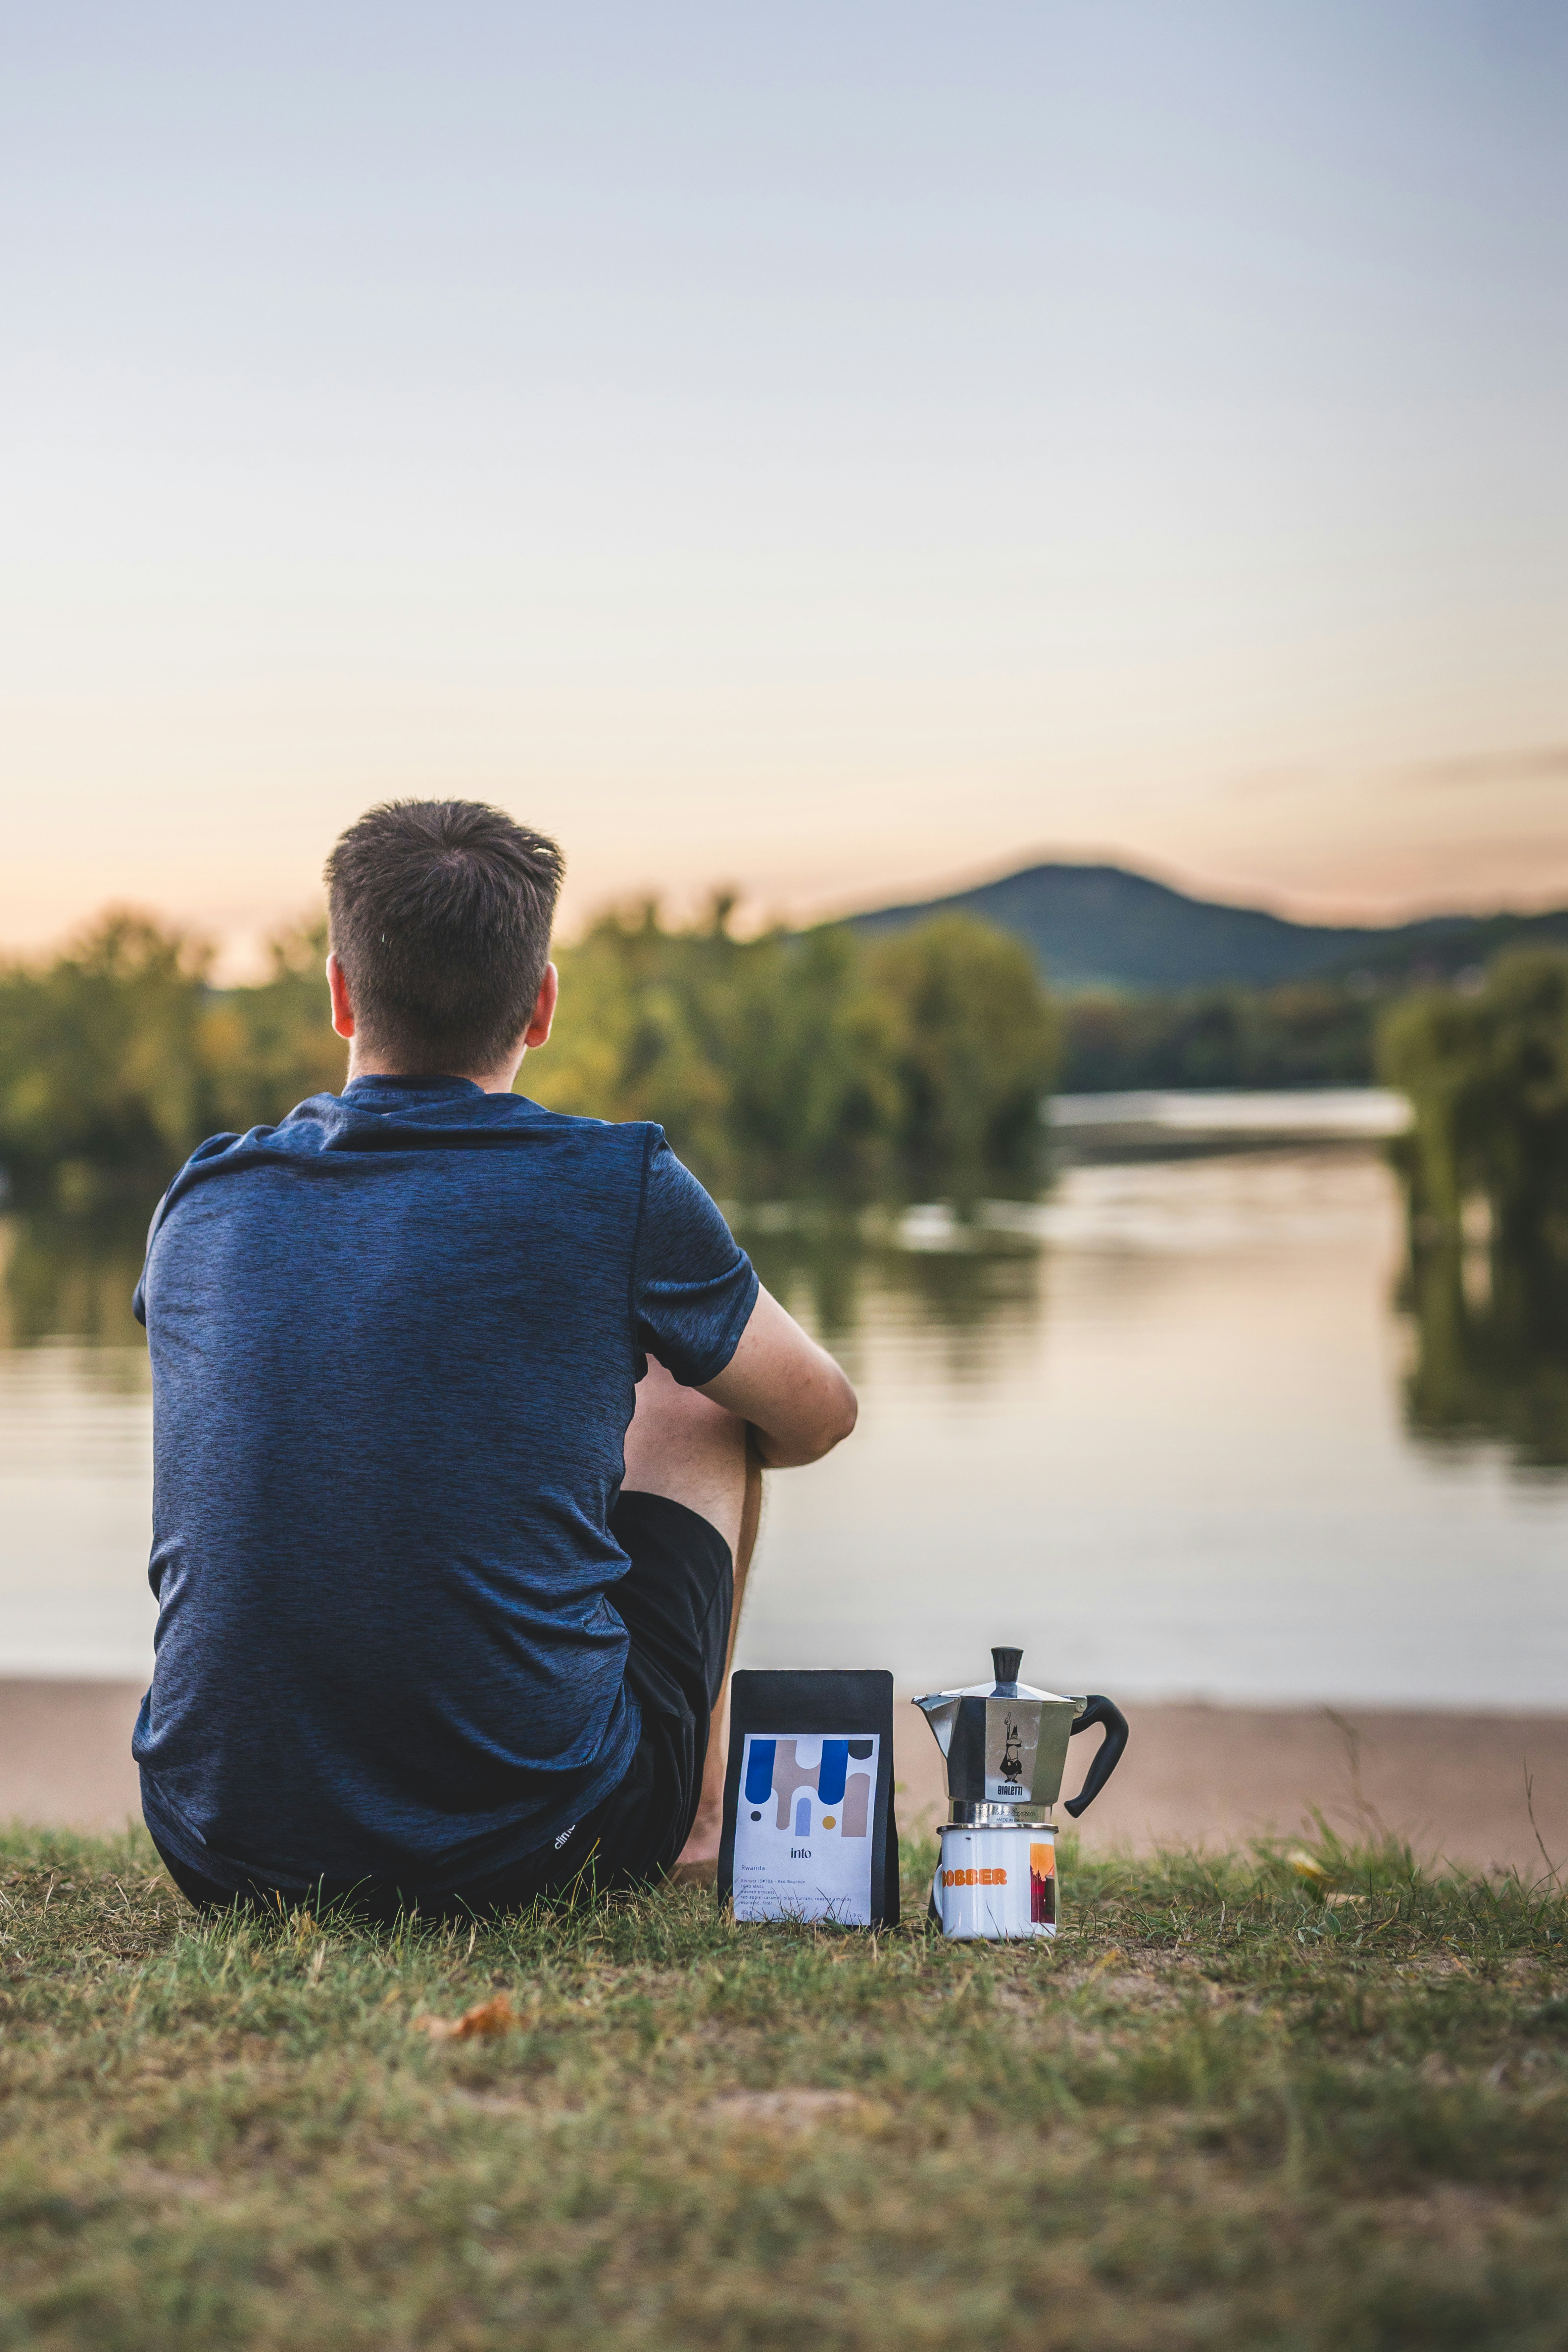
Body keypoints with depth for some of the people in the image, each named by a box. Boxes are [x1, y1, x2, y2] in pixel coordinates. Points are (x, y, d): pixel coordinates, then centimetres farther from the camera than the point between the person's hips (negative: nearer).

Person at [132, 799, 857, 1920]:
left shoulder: (201, 1203, 5)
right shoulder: (620, 1190, -5)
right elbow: (817, 1416, 14)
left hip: (218, 1854, 4)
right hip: (529, 1849, -3)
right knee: (696, 1398, 21)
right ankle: (698, 1820, 37)